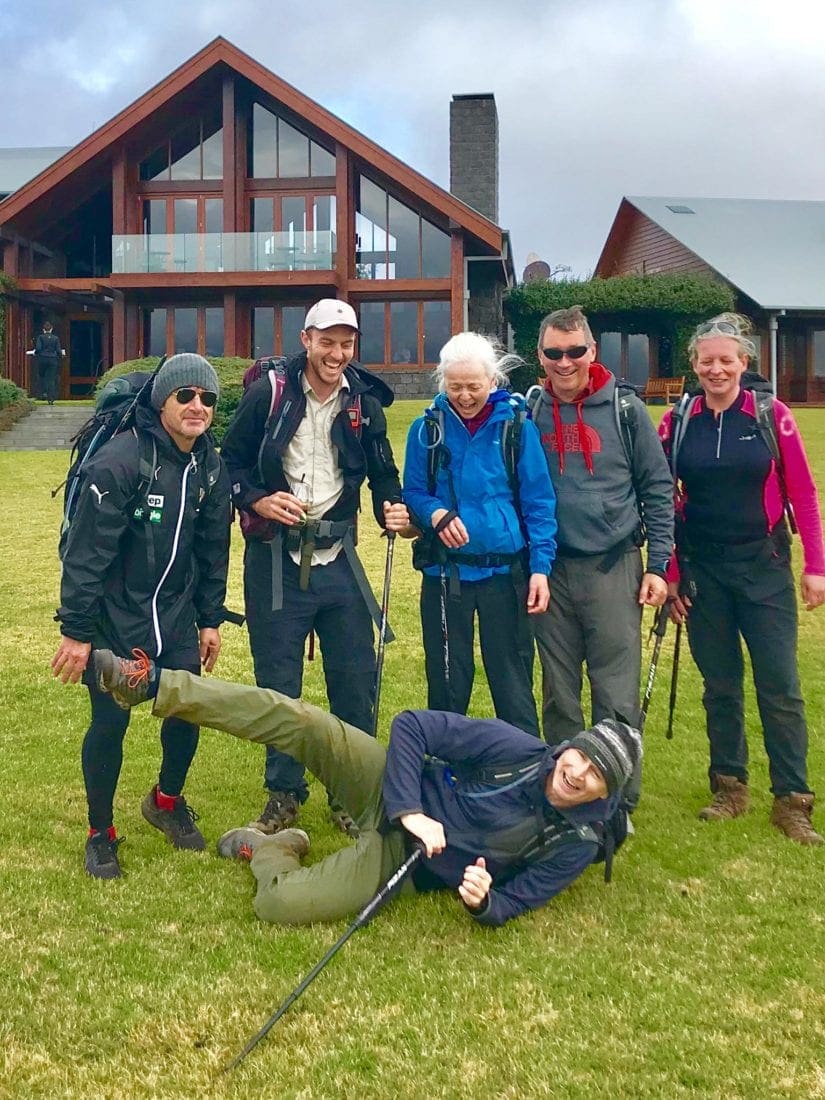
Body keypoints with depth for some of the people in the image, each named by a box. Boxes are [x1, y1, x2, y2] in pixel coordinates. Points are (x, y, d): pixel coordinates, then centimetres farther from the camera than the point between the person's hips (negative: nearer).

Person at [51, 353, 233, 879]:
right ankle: (101, 834, 22)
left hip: (175, 614, 6)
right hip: (114, 618, -6)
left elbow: (213, 549, 10)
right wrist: (76, 630, -19)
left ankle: (167, 801, 37)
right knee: (110, 722, 1)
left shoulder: (211, 468, 1)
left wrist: (210, 618, 11)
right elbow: (87, 549, -20)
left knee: (188, 711, 9)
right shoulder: (120, 460, -20)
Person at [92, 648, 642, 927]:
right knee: (294, 718, -22)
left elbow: (512, 904, -9)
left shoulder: (577, 843, -13)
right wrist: (410, 811, -24)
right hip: (397, 792, 1)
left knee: (278, 903, -23)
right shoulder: (519, 749, -15)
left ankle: (268, 848, 14)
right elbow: (412, 726, -14)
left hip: (401, 858, -1)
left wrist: (484, 900, -33)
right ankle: (150, 685, -9)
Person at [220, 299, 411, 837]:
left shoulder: (365, 404, 3)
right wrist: (256, 500, -15)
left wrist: (393, 509, -10)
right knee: (277, 682, 7)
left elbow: (384, 475, 11)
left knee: (355, 679, 4)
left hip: (337, 558, 2)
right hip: (274, 559, -2)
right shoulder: (269, 393, -4)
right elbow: (230, 460, 3)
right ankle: (284, 793, 25)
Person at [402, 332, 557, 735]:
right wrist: (434, 513, -15)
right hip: (444, 571, 1)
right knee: (447, 682, 11)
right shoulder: (427, 429, 1)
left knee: (513, 681, 5)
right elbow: (413, 493, 7)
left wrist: (540, 566, -8)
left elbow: (539, 502, -1)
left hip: (505, 570, -1)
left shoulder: (516, 427, -2)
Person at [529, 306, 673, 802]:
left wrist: (658, 565, -4)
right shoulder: (530, 413, 5)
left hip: (613, 566, -2)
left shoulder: (624, 408, -1)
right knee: (559, 690, 11)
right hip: (550, 570, 2)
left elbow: (658, 488, 1)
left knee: (616, 693, -1)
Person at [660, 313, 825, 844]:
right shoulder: (677, 422, 2)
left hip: (764, 569, -2)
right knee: (720, 684, 11)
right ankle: (730, 786, 24)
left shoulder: (771, 416, -3)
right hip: (702, 572, 2)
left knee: (780, 685, -2)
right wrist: (668, 573, 3)